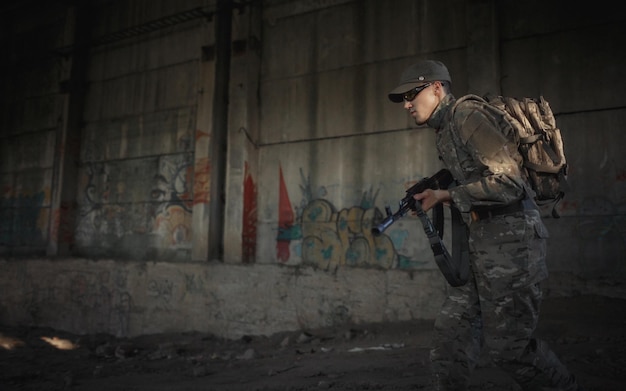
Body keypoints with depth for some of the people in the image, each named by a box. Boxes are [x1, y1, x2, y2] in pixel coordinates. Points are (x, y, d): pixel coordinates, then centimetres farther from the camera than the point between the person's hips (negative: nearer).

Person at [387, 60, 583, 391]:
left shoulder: (468, 116, -13)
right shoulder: (445, 130, 15)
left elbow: (508, 182, -21)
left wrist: (448, 196, -15)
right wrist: (434, 193, 5)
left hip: (511, 239, -9)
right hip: (483, 242, 9)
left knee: (507, 345, 3)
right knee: (451, 330, 8)